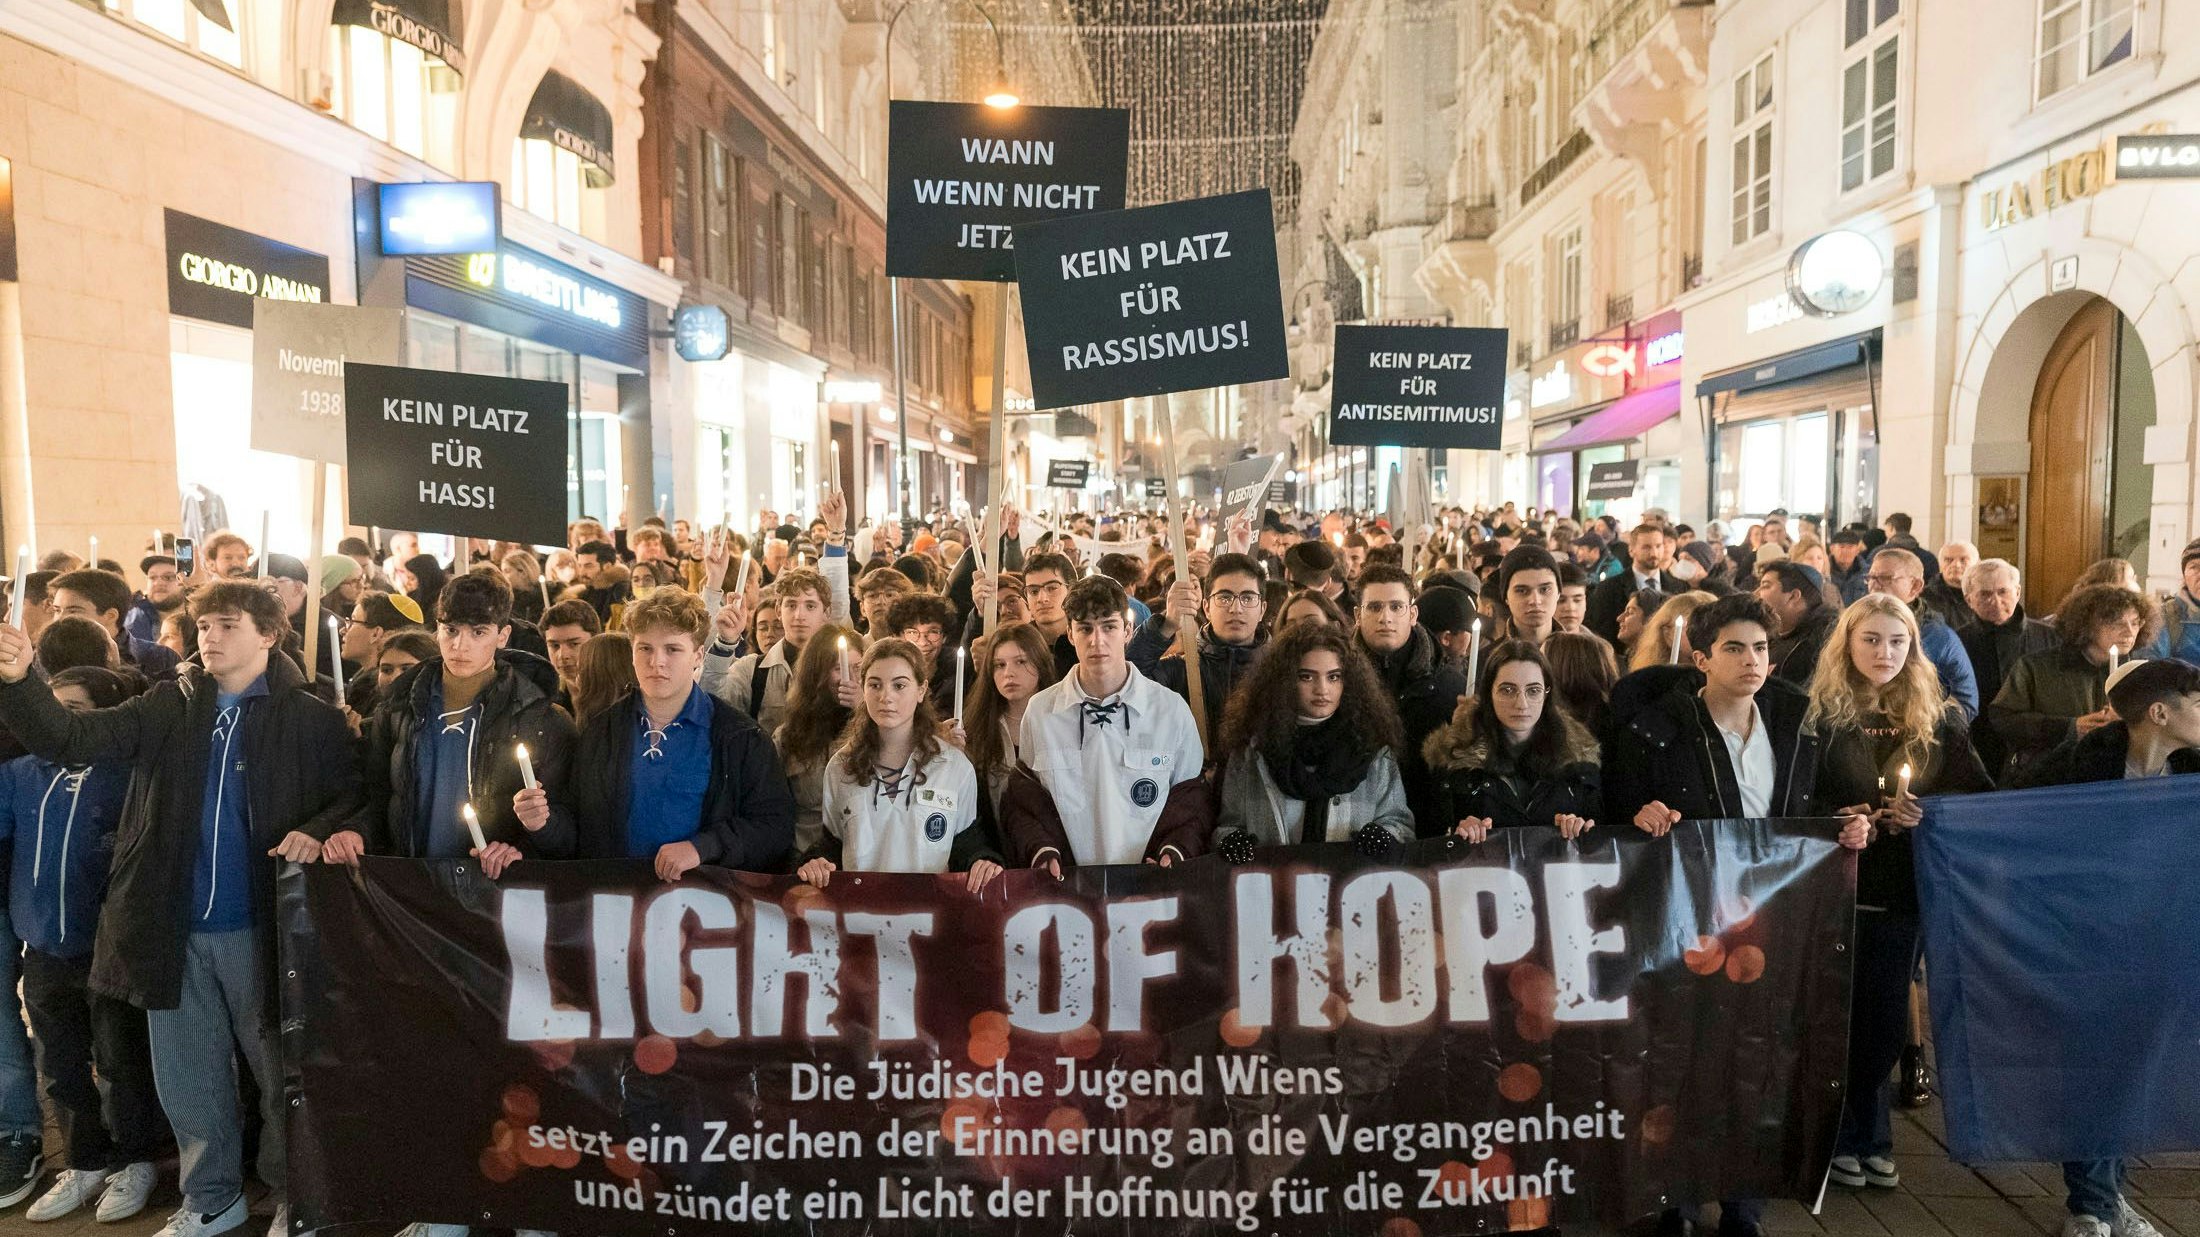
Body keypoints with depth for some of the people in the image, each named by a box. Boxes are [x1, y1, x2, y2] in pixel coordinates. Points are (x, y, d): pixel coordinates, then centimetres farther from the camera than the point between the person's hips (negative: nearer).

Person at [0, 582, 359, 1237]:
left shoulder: (310, 717, -5)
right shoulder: (169, 706, 5)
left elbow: (353, 796, -3)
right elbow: (70, 739, -4)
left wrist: (315, 832, -22)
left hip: (258, 927, -3)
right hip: (175, 926, 4)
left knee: (278, 1067, 9)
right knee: (185, 1074, 15)